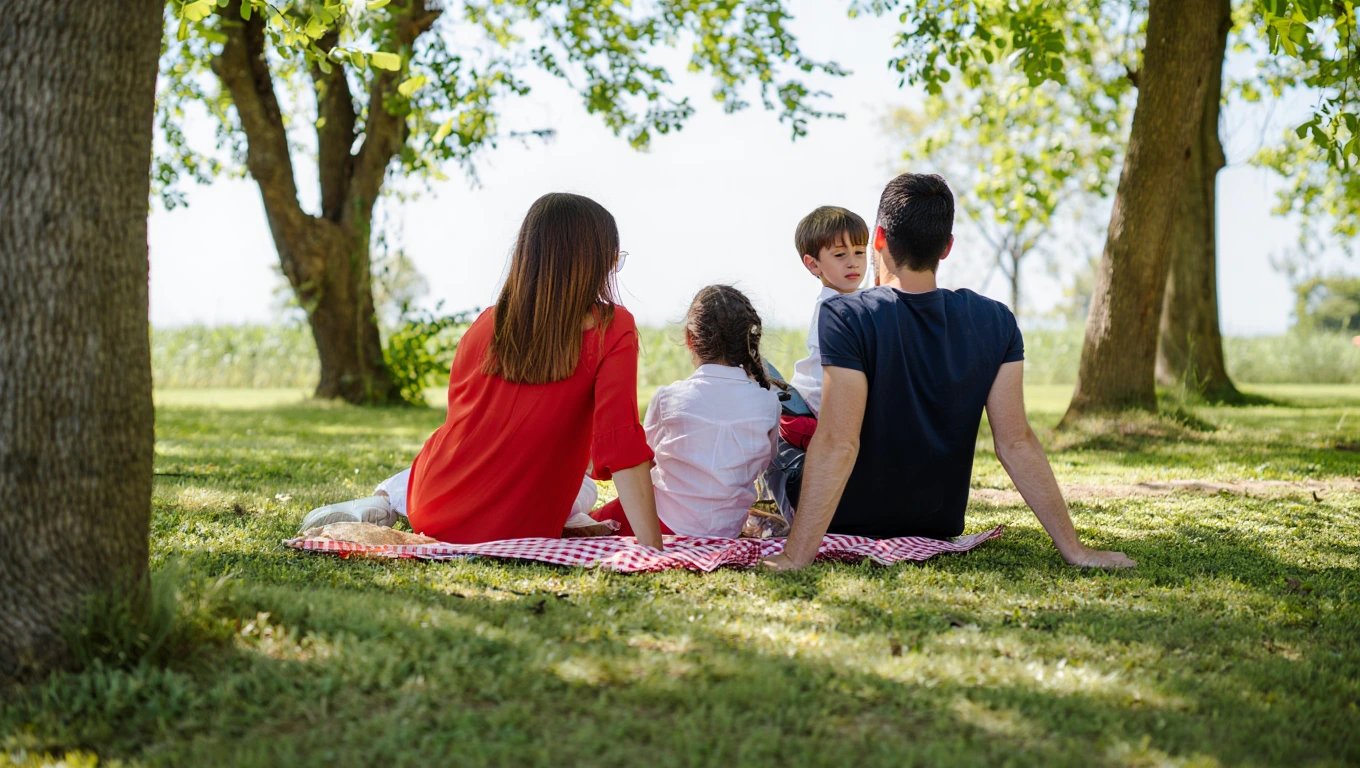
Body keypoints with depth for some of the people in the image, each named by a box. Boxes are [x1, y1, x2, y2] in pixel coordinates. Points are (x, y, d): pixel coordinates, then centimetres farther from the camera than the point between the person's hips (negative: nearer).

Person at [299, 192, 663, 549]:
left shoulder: (486, 323, 0)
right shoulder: (614, 329, -15)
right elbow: (621, 446, -23)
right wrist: (653, 548, -23)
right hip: (515, 532, -5)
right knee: (585, 493, 30)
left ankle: (383, 503, 17)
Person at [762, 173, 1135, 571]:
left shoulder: (845, 317, -24)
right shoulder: (996, 322, -12)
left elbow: (838, 444, -31)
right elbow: (1015, 442, -15)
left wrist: (795, 557, -32)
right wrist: (1073, 548, -11)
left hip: (849, 523, -4)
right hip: (940, 526, 5)